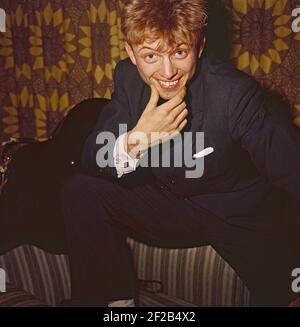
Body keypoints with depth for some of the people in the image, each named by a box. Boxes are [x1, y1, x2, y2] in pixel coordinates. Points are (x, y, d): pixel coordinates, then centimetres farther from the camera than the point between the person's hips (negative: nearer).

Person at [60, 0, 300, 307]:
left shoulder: (236, 93, -24)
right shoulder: (128, 78, -10)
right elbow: (90, 161, -12)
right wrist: (135, 140, -31)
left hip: (241, 219, -3)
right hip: (166, 205, 4)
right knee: (80, 191, -10)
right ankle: (117, 299, 5)